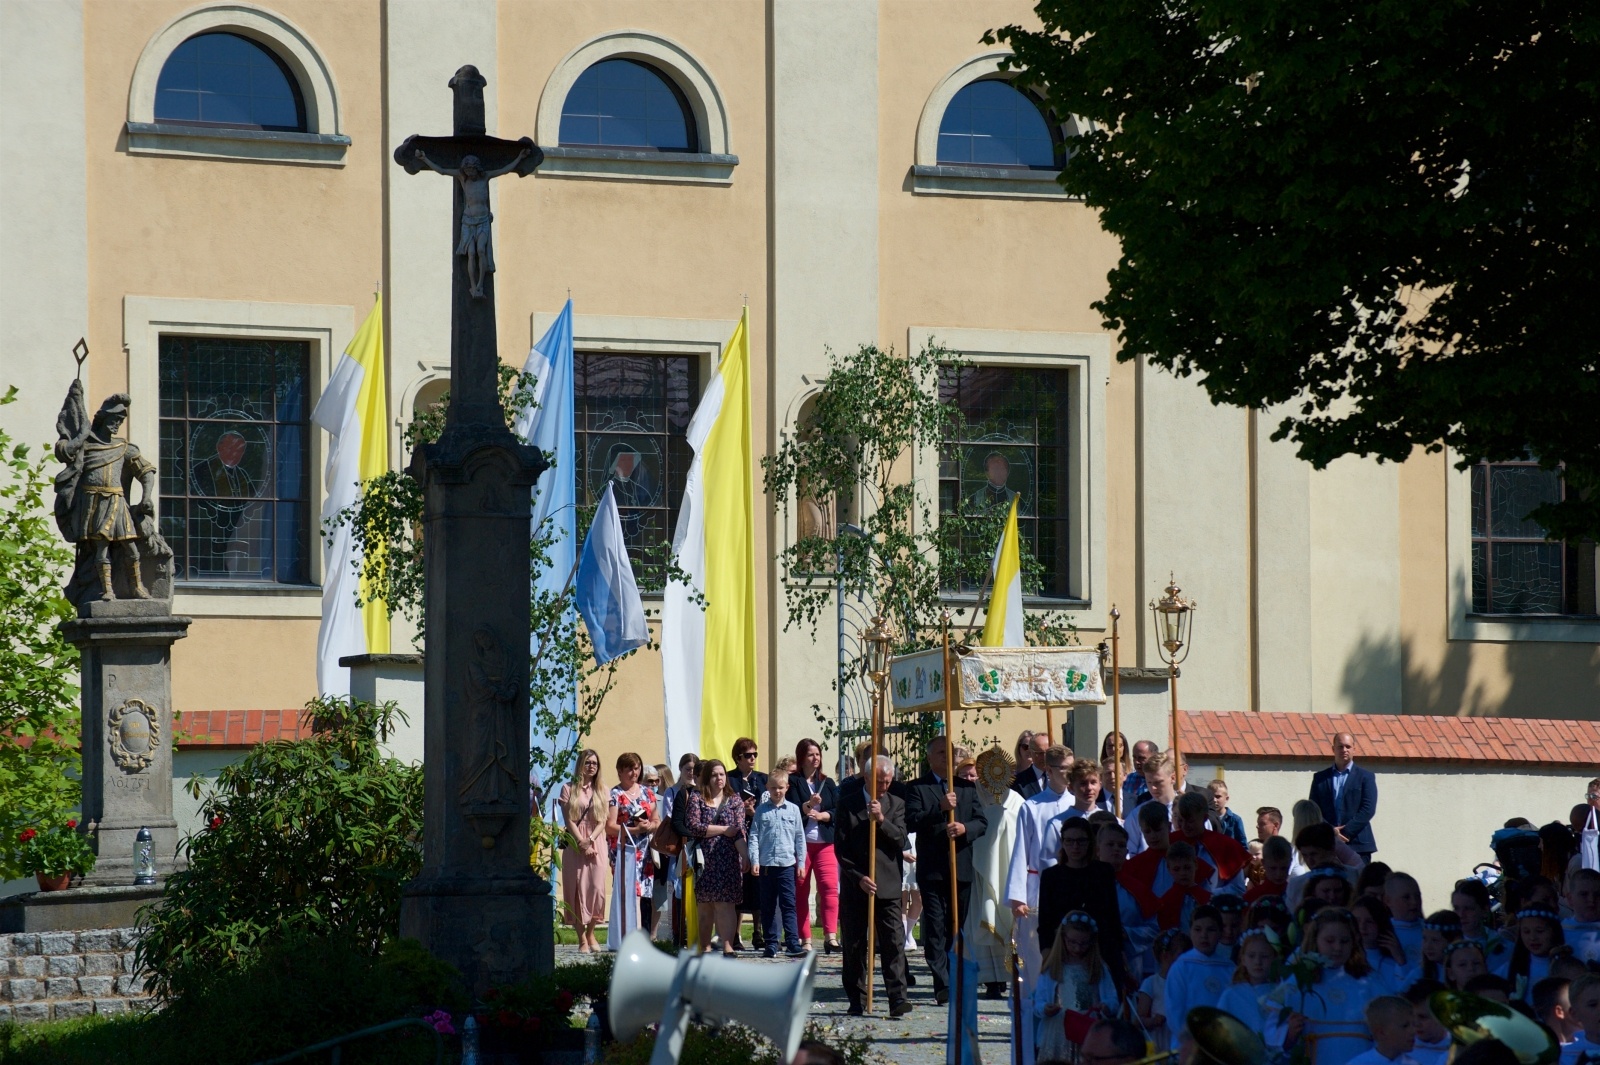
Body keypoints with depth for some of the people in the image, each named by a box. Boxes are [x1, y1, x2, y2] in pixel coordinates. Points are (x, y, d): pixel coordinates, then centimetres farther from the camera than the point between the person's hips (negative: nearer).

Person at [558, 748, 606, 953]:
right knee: (578, 889, -5)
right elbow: (569, 819, -1)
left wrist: (590, 840, -11)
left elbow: (602, 821, 5)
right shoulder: (569, 789, 5)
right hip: (575, 844, -2)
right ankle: (582, 939, -3)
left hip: (596, 843, 2)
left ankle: (591, 933, 8)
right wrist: (581, 842, -11)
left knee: (597, 888, -8)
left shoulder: (601, 791, 12)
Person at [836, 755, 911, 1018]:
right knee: (854, 945, 4)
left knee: (893, 942, -8)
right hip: (855, 884, 0)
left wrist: (881, 819, -16)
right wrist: (859, 878, -10)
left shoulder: (896, 804, 9)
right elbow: (840, 848, -1)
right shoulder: (847, 804, 3)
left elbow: (901, 841, -2)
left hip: (887, 885, 0)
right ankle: (857, 1001, 12)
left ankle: (897, 998, -14)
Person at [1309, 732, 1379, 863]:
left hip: (1358, 845, -2)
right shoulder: (1320, 778, 14)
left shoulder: (1365, 776, 8)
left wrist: (1346, 832, -11)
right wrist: (1331, 831, -9)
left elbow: (1368, 809, -3)